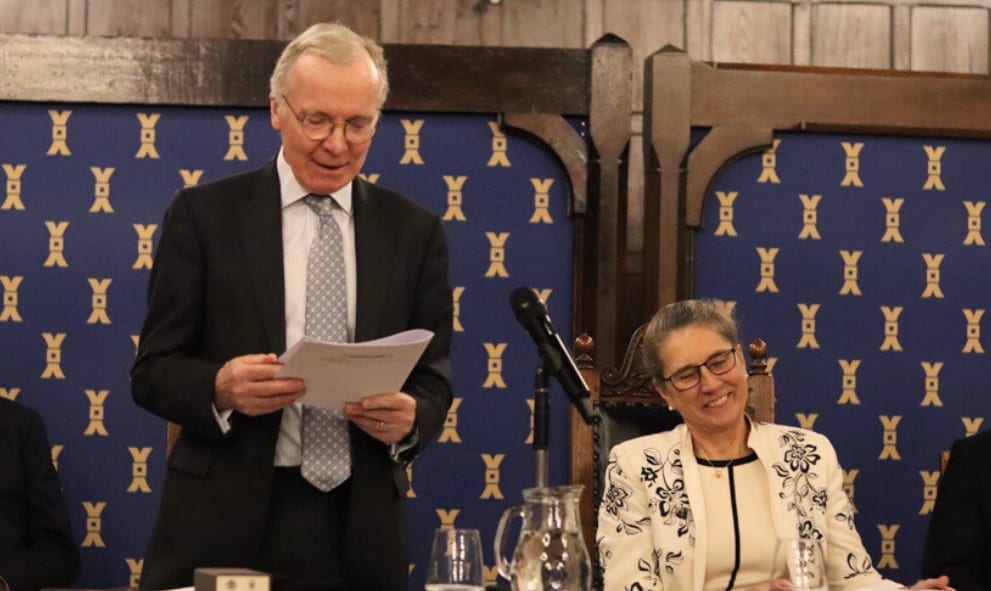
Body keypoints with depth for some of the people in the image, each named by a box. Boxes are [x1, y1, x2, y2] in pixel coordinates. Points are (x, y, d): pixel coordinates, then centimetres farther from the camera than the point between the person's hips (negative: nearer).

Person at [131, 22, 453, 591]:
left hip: (361, 533, 2)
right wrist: (220, 389, -19)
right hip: (226, 524, -1)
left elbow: (434, 376, 10)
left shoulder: (415, 231, 8)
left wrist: (410, 418, -13)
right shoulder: (205, 214, 2)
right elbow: (153, 370, 2)